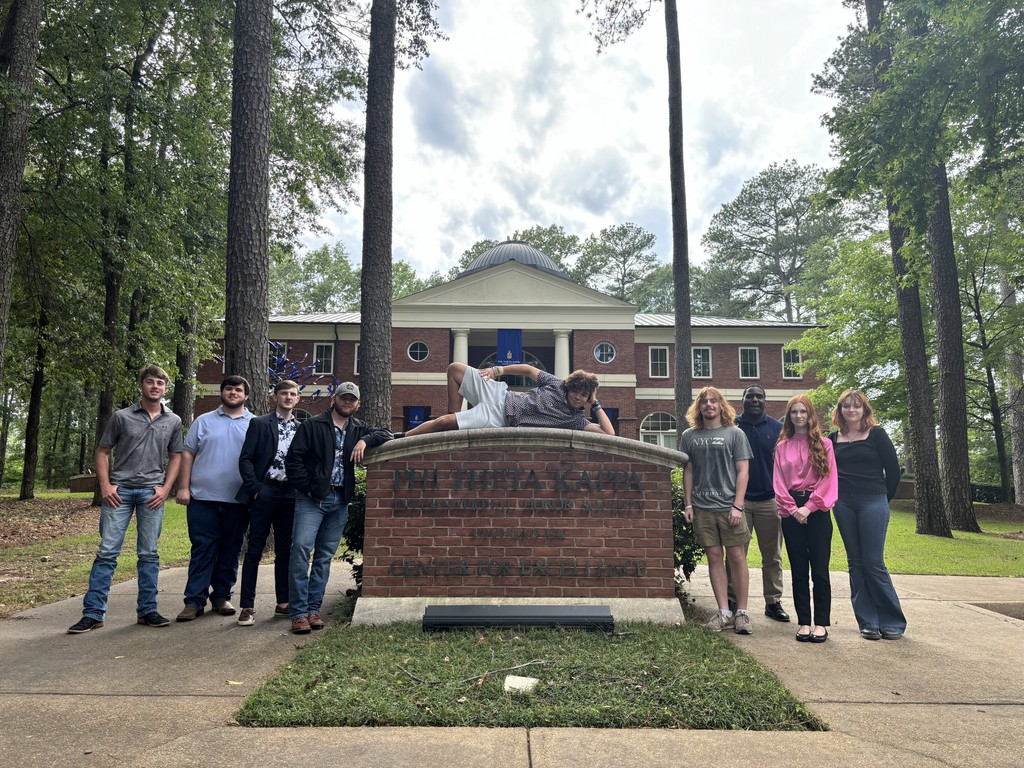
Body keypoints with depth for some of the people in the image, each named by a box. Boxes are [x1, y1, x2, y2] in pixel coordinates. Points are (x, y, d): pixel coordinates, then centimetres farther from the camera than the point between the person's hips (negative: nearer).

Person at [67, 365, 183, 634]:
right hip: (119, 490, -1)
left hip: (151, 493, 1)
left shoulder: (173, 421, 7)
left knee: (149, 554, 6)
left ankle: (147, 610, 15)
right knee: (107, 551, -1)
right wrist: (105, 486, -4)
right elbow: (102, 452, 7)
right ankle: (92, 613, 6)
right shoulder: (122, 417, 3)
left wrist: (165, 488, 0)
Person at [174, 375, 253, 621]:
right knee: (202, 550, 1)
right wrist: (183, 486, -1)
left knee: (231, 550, 8)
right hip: (203, 498, 0)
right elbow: (188, 454, 8)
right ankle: (194, 601, 6)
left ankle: (222, 596, 20)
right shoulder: (204, 421, 9)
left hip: (239, 500, 1)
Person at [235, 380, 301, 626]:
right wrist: (255, 488, -9)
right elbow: (245, 459, -2)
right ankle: (247, 606, 6)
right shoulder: (259, 424, 3)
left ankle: (283, 603, 19)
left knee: (285, 550, 10)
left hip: (290, 494, 3)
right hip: (265, 492, -3)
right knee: (254, 550, 0)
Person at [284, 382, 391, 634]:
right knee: (301, 547, -16)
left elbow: (386, 434, 7)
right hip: (312, 498, -4)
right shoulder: (312, 425, 2)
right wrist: (306, 487, -8)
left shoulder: (359, 428, 14)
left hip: (340, 501, 4)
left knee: (325, 556, 7)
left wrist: (365, 441, -10)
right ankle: (298, 612, -10)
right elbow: (293, 459, -3)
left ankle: (313, 609, 15)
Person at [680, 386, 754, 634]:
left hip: (728, 506, -2)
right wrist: (688, 504, 5)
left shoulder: (734, 434, 3)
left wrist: (737, 506, -8)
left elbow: (742, 471, -1)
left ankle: (742, 612, 10)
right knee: (714, 558, 6)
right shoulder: (689, 436, 9)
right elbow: (688, 472, 12)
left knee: (737, 557, 0)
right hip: (702, 508, 2)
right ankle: (724, 612, 12)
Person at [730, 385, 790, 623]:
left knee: (772, 557, 9)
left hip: (770, 500, 2)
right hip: (739, 500, -1)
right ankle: (732, 601, 12)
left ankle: (773, 602, 20)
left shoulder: (777, 428, 5)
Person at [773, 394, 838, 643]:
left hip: (817, 510, -2)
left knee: (820, 569, -1)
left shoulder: (824, 444, 4)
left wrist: (809, 507, -10)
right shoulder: (782, 447, 10)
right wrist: (792, 508, -6)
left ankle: (821, 623, 9)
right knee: (798, 570, 6)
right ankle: (804, 622, 14)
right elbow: (778, 481, 6)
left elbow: (828, 479, -3)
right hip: (791, 511, 2)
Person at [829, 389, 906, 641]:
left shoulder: (876, 434, 0)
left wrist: (884, 498, 6)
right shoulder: (834, 438, 9)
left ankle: (893, 621, 10)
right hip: (843, 505, 4)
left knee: (874, 563, -5)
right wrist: (833, 496, 8)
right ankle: (868, 622, 14)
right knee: (855, 563, 6)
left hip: (872, 503, -4)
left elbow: (893, 469, 1)